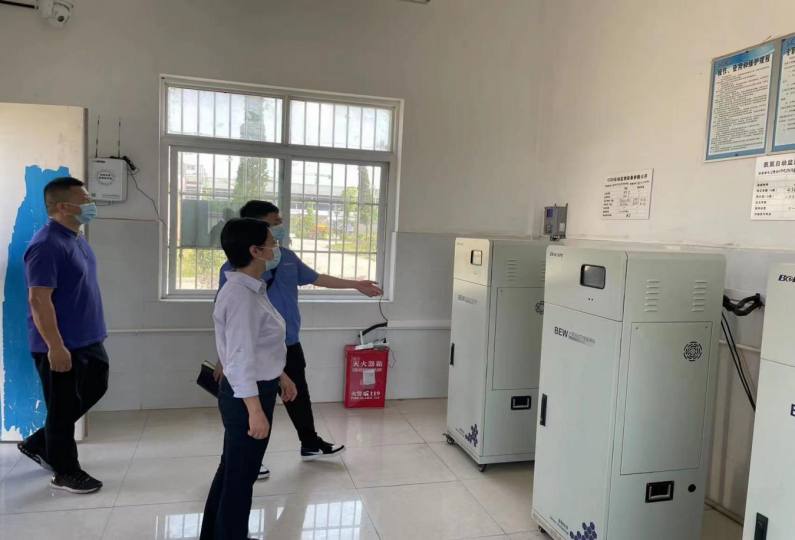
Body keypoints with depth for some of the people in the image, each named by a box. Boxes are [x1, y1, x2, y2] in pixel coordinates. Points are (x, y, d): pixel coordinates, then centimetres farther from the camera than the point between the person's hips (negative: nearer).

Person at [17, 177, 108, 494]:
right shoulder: (47, 245, -21)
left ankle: (38, 443, 34)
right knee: (64, 406, 4)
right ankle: (65, 472, 22)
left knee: (94, 389, 19)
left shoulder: (77, 237, 9)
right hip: (60, 344, -10)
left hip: (87, 338, 10)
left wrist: (95, 332, 21)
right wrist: (55, 346, -25)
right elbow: (39, 299, -24)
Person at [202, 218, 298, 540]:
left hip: (258, 389, 10)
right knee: (240, 476, 6)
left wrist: (280, 376, 24)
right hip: (247, 395, -10)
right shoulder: (240, 296, -24)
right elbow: (241, 358, -26)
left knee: (232, 470, 23)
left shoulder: (252, 290, 8)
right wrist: (255, 411, -25)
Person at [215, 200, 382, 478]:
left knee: (299, 396, 20)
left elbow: (316, 278, 16)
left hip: (290, 345, 7)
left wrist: (357, 285, 18)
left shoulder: (287, 257, 3)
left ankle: (311, 445, 39)